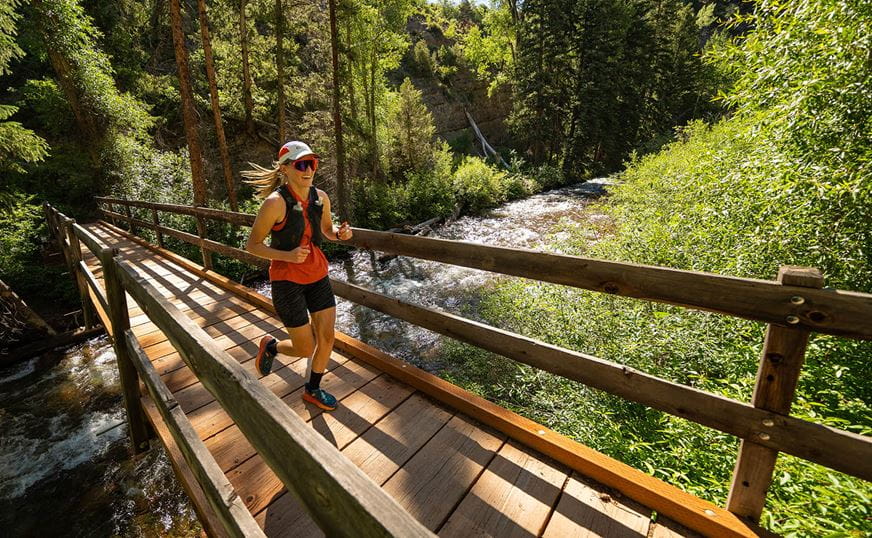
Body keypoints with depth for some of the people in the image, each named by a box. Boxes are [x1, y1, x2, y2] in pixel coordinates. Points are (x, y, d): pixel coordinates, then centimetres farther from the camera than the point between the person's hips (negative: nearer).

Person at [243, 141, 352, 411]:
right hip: (287, 279, -5)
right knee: (306, 348, 2)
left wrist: (340, 233, -8)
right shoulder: (275, 202, -18)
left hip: (317, 275, 6)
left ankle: (313, 390, 34)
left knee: (327, 338, 8)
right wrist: (287, 255, -26)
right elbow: (252, 245, -10)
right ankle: (270, 346, 37)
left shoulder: (321, 197, -2)